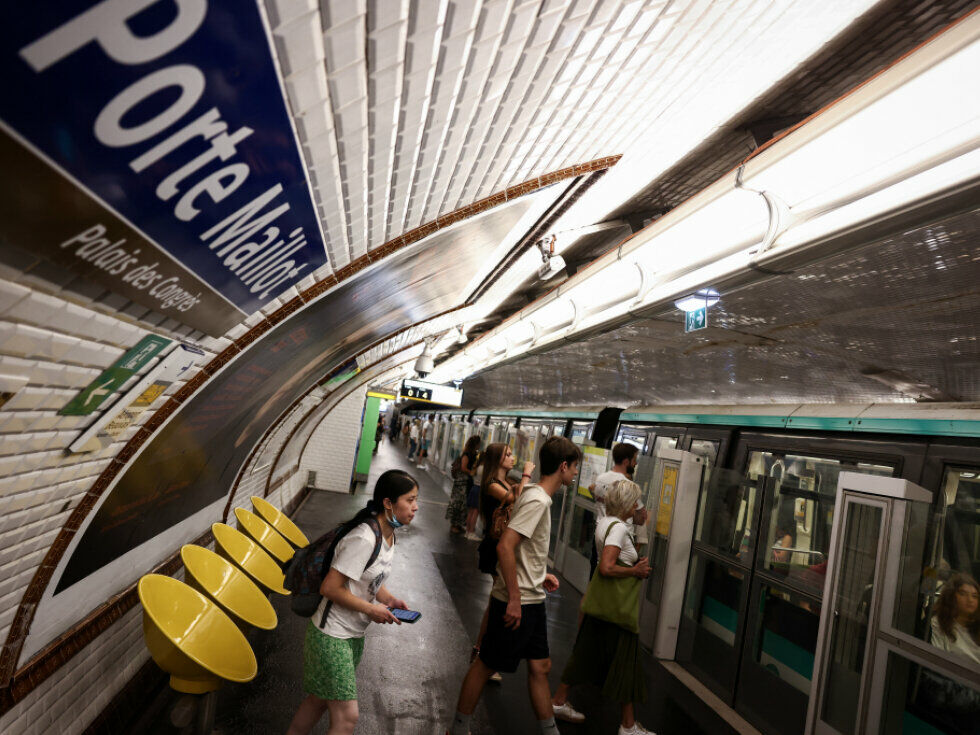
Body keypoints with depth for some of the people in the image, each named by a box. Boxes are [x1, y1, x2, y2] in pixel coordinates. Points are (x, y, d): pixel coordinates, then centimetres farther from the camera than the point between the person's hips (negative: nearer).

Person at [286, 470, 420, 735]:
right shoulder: (363, 539, -28)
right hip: (332, 636, -9)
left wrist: (390, 599, -3)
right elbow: (330, 588, -26)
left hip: (354, 636, 9)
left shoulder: (388, 535, 2)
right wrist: (371, 609, -19)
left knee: (320, 699, 22)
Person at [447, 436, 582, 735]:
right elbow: (505, 546, -29)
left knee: (540, 666, 17)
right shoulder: (537, 501, -22)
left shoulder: (536, 496, 10)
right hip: (516, 603, -9)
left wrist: (540, 575, 14)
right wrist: (515, 598, -25)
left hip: (531, 601, 9)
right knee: (486, 664, 8)